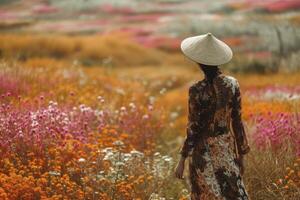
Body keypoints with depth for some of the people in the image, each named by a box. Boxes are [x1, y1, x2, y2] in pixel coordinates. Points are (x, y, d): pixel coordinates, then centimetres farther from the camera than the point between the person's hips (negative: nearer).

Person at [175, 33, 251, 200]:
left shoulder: (197, 91, -17)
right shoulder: (232, 84, -5)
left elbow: (193, 128, -14)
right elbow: (237, 122, 1)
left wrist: (182, 161, -5)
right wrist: (241, 154, 11)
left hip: (204, 152, -4)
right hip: (227, 149, 4)